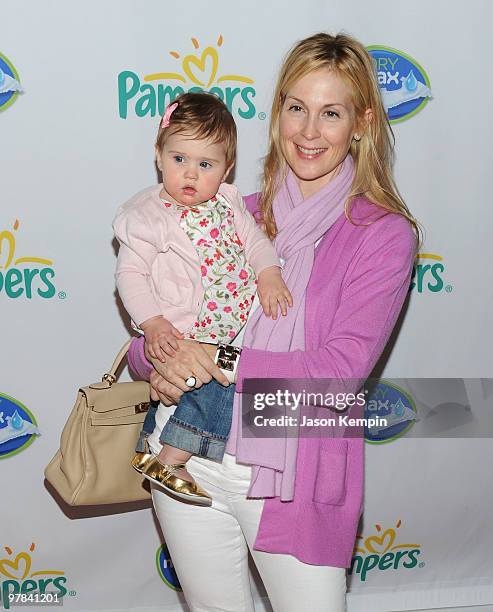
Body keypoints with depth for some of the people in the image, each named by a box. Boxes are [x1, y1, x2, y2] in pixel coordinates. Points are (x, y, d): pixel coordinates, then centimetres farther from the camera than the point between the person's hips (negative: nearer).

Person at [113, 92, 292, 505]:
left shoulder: (227, 201, 8)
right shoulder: (146, 216, -9)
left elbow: (255, 240, 13)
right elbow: (131, 274, -9)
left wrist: (269, 276, -6)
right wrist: (153, 324, -20)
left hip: (239, 326, 7)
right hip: (183, 335, -7)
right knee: (217, 381, -21)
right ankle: (168, 459, -11)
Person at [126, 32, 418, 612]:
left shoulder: (384, 234, -5)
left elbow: (341, 368, -15)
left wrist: (221, 361, -20)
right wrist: (157, 353, -15)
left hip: (292, 477, -3)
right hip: (186, 460, 4)